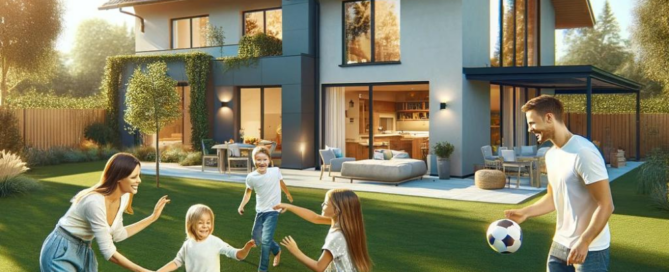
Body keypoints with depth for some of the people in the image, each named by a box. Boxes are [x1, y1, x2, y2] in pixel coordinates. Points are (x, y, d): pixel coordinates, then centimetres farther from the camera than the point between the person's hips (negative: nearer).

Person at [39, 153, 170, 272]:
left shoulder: (123, 197, -7)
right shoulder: (95, 201, -31)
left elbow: (117, 235, 6)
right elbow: (109, 252, -28)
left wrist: (153, 217, 3)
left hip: (84, 251, 8)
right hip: (61, 254, -8)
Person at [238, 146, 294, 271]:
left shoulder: (275, 171, -17)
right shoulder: (251, 177, -14)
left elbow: (281, 183, 5)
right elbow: (248, 191, 6)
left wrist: (288, 195, 23)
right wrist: (242, 205, -7)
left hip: (272, 210, -4)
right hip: (260, 211, 4)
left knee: (265, 240, -12)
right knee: (256, 236, 17)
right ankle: (277, 250, 44)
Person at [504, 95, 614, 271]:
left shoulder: (583, 152, -21)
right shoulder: (551, 154, 6)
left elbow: (606, 205, -21)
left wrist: (583, 243, -24)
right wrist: (525, 212, 4)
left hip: (590, 249, -8)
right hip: (560, 244, 8)